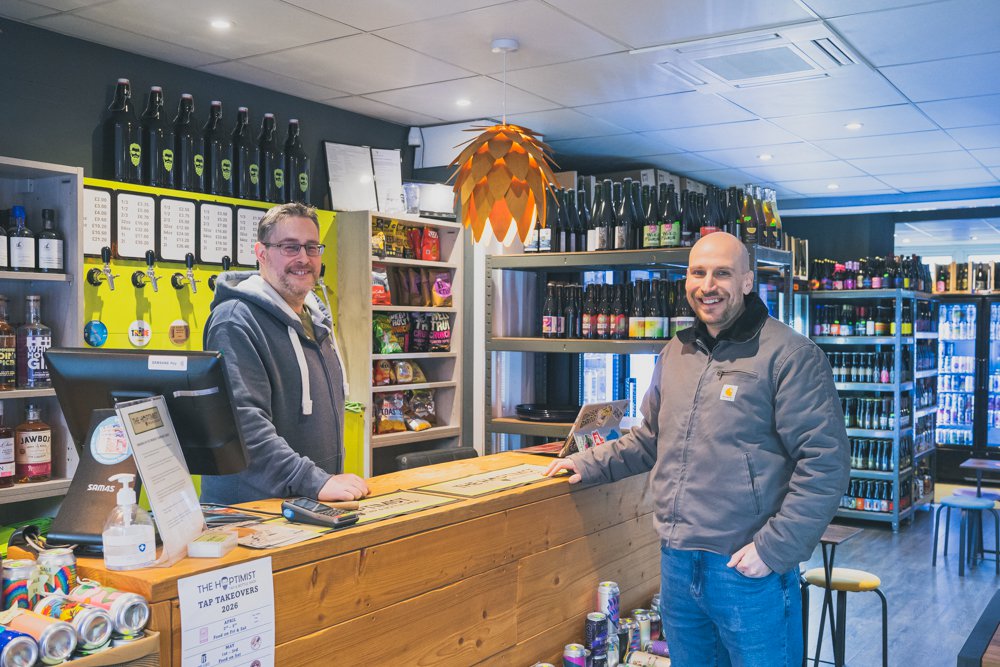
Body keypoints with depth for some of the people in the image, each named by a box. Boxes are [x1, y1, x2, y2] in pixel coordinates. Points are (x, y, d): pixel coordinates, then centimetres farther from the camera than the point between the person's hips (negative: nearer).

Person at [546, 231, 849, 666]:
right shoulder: (675, 353, 11)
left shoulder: (789, 354, -12)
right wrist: (590, 464, 13)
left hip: (746, 567, -6)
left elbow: (825, 463, -16)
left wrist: (773, 548, -18)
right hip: (676, 561, 7)